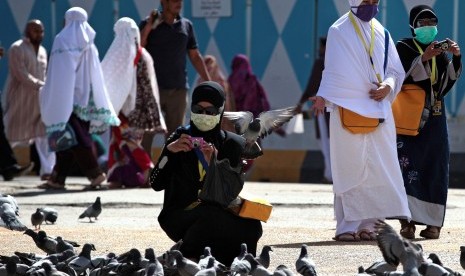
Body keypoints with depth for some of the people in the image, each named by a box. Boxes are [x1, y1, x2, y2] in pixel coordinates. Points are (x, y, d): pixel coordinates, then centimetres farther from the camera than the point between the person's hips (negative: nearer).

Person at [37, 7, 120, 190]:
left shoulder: (62, 41, -7)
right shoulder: (88, 45, 10)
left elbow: (57, 76, -11)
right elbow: (96, 76, 10)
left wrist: (47, 97, -6)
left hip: (67, 97, -6)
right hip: (86, 97, 6)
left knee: (68, 137, -6)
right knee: (68, 138, 8)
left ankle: (95, 173, -15)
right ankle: (57, 177, 7)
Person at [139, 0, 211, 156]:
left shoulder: (186, 25, 7)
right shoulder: (148, 24, -1)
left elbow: (195, 56, 13)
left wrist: (208, 83, 9)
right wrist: (148, 28, -18)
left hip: (178, 89, 3)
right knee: (146, 133, -4)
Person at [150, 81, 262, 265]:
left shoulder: (231, 144, 6)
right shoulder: (181, 138, 3)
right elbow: (156, 184, -5)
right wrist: (169, 151, -18)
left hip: (219, 213, 3)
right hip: (179, 217, -3)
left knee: (251, 227, -27)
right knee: (212, 215, -36)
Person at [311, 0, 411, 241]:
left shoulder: (381, 33, 14)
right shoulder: (339, 31, 0)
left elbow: (396, 70, 16)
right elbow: (333, 70, -4)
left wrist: (388, 86, -4)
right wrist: (322, 97, -18)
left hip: (378, 110, 5)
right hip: (348, 108, -5)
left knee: (379, 167, -1)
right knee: (350, 168, -6)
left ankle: (368, 224, 4)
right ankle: (347, 226, -4)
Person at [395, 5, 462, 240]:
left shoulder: (439, 48, 14)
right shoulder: (404, 48, -1)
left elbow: (450, 79, 7)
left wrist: (456, 57, -8)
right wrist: (423, 59, -22)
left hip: (434, 116, 5)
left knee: (434, 168, 2)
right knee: (408, 166, -13)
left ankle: (433, 222, 3)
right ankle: (407, 221, -18)